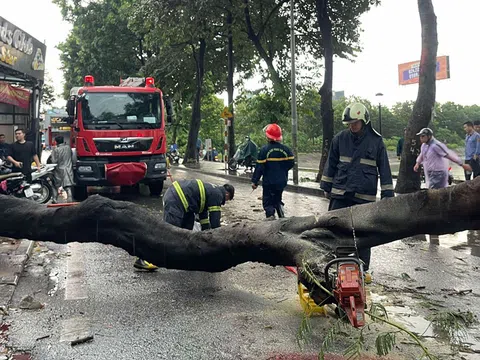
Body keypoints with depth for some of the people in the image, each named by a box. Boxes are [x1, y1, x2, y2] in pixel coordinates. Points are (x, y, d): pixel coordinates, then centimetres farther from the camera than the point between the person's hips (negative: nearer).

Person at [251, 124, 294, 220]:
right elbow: (291, 163, 3)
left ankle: (270, 217, -6)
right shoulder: (286, 149, -2)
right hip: (282, 181, 5)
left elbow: (259, 167, -13)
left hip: (269, 182, -4)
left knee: (268, 201, 6)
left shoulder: (264, 150, -14)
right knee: (277, 199, 23)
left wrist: (254, 181, -6)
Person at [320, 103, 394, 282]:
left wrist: (387, 194, 0)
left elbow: (384, 169, 2)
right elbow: (331, 165, 11)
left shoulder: (376, 141, -2)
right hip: (340, 195, 2)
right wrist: (327, 187, 11)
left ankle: (363, 269, 21)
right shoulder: (340, 139, 2)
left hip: (365, 197, -1)